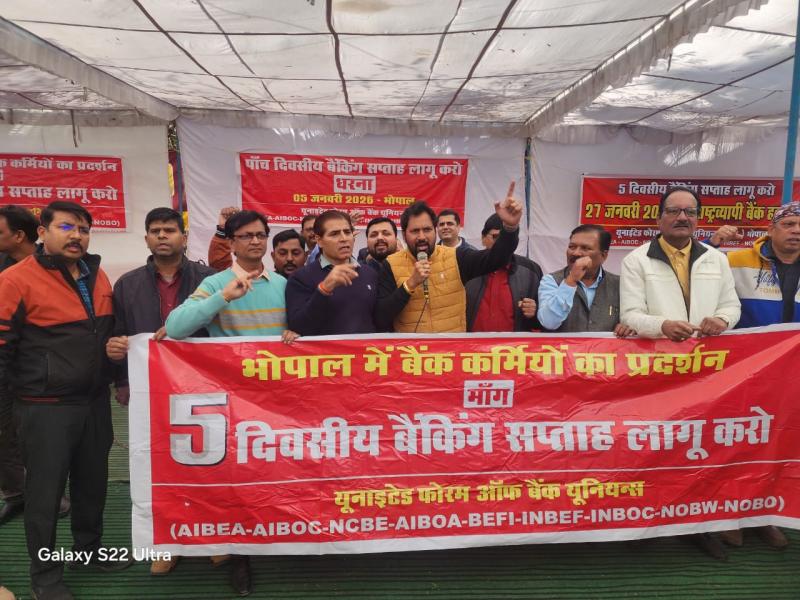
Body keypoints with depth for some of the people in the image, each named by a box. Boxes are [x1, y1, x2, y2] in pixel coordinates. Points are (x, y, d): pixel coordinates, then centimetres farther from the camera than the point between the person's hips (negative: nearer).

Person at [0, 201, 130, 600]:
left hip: (95, 401, 6)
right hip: (46, 406, -6)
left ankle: (88, 551, 38)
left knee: (92, 482, 18)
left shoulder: (98, 277, 8)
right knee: (45, 491, 7)